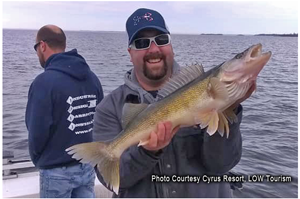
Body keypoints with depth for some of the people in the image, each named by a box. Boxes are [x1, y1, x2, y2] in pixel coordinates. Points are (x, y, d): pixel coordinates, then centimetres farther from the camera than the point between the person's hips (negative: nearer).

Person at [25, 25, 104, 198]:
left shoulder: (45, 81, -18)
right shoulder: (92, 78, 1)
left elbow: (37, 131, -18)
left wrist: (38, 159, 2)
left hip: (57, 171, -5)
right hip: (88, 165, 6)